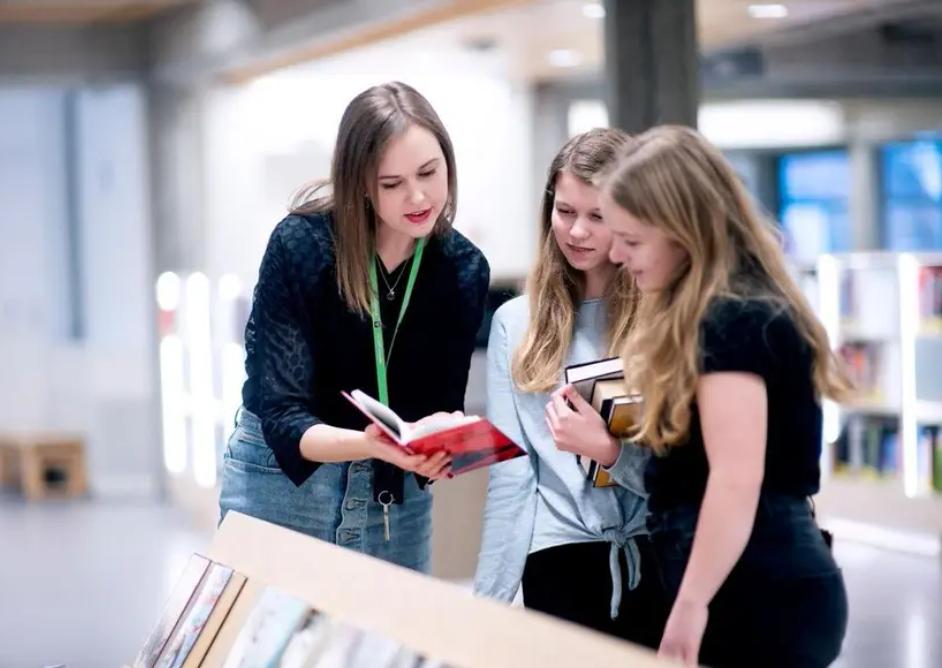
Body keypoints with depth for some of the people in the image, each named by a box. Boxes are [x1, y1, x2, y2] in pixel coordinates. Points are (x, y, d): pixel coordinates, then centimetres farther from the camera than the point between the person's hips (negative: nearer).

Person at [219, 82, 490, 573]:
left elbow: (440, 408, -4)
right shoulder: (300, 246, -18)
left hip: (397, 497, 3)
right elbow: (281, 416, -20)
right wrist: (367, 445, -39)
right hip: (280, 481, -3)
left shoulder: (464, 270, -8)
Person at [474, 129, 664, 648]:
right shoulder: (517, 323, 7)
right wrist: (488, 601, 0)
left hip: (660, 559, -1)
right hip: (559, 561, 1)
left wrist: (607, 449, -18)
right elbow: (509, 478, 4)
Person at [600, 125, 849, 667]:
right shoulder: (743, 310, 17)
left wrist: (690, 606, -24)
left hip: (757, 597, -10)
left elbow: (737, 479, -24)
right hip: (781, 585, 10)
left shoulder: (730, 322, -15)